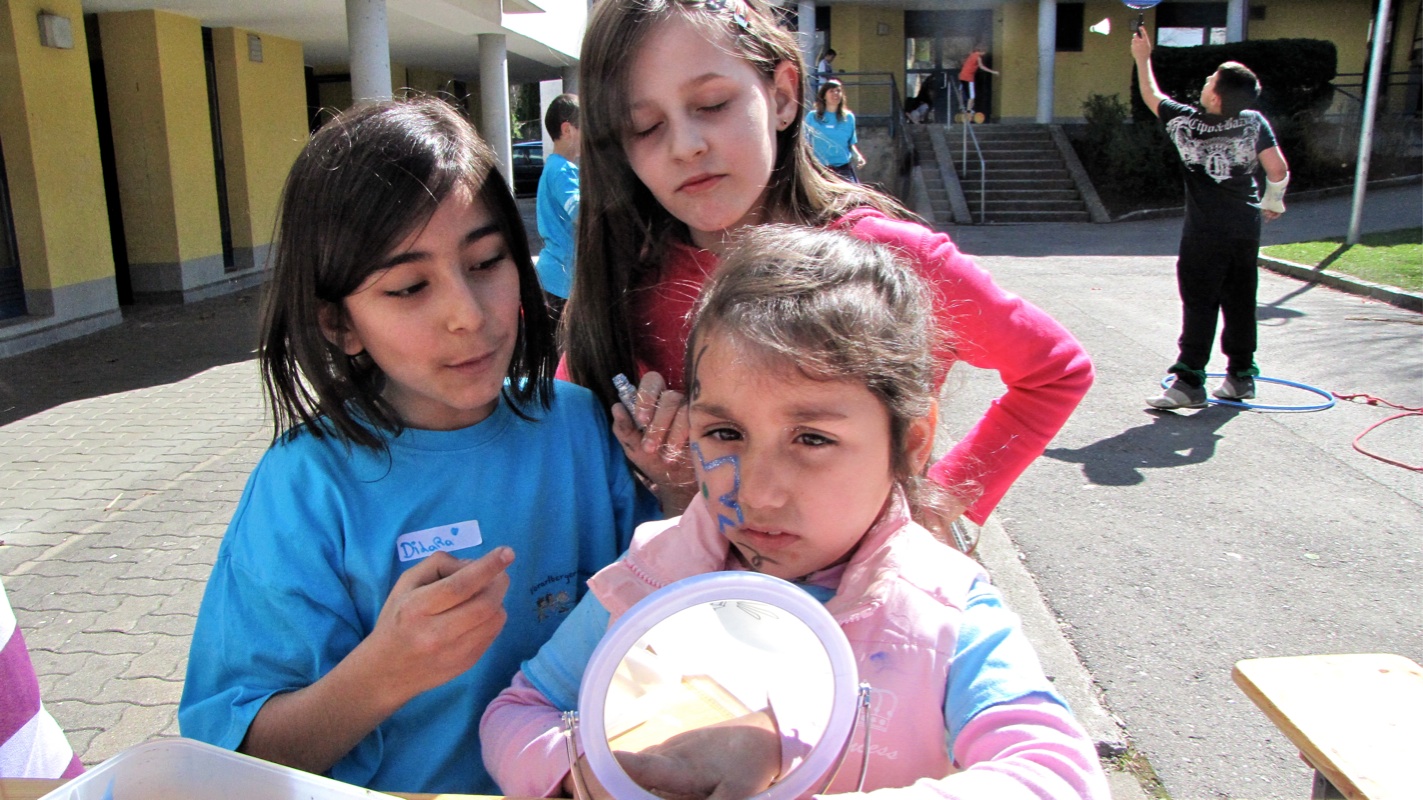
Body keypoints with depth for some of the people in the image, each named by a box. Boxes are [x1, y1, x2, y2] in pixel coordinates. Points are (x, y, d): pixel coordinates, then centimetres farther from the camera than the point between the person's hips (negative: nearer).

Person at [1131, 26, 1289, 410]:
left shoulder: (1185, 122, -7)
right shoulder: (1254, 122, -3)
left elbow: (1151, 97, 11)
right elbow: (1278, 170, -4)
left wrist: (1142, 58, 23)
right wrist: (1273, 201, 14)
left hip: (1205, 231, -3)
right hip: (1246, 227, 3)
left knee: (1199, 305, -2)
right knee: (1240, 302, 12)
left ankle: (1188, 381, -7)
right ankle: (1241, 375, 21)